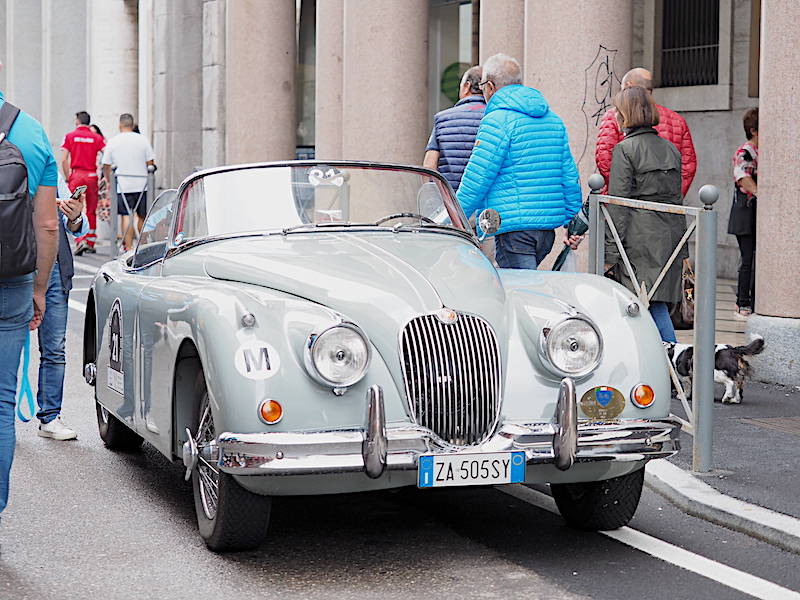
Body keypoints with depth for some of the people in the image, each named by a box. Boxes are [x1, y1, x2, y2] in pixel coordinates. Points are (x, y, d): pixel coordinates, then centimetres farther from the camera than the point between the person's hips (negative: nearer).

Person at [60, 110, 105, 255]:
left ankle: (81, 241, -13)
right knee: (91, 211, 11)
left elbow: (64, 160, -4)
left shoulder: (70, 136, 3)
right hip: (91, 175, 2)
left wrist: (67, 178, 3)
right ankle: (90, 243, 15)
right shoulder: (97, 137, 5)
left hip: (76, 174, -2)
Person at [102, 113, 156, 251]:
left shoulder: (113, 141, 1)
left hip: (123, 186, -1)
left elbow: (106, 166, 4)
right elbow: (150, 162, 0)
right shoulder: (142, 139, 1)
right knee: (142, 216, 13)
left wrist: (109, 182, 17)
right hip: (142, 184, 1)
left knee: (126, 216, -2)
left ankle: (129, 248, -8)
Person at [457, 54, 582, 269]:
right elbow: (570, 177, 16)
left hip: (514, 228, -8)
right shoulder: (554, 120, 15)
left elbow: (477, 179, -12)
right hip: (548, 227, 8)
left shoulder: (497, 120, -9)